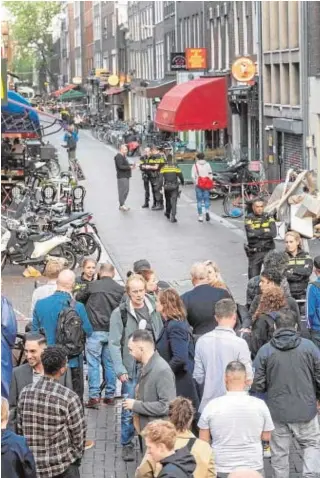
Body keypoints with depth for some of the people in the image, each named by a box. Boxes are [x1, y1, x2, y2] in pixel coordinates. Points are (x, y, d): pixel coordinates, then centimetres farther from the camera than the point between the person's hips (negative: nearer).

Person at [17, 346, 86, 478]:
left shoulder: (26, 392, -5)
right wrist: (77, 456, 7)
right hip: (63, 467, -5)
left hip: (32, 465, 5)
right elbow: (78, 433, -11)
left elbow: (20, 428, 3)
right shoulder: (69, 397, -19)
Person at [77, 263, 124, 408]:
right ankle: (110, 395, 16)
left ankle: (94, 396, -4)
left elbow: (78, 298, 10)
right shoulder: (120, 289, 1)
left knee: (93, 363, 1)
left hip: (95, 330, -3)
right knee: (110, 363, 11)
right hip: (113, 331, 3)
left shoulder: (92, 286, -4)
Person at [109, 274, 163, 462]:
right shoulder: (120, 313, -6)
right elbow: (114, 344, -7)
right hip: (132, 368, -3)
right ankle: (127, 445, 15)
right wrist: (120, 370, -12)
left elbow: (161, 336, 8)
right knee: (129, 409, 1)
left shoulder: (153, 309, 4)